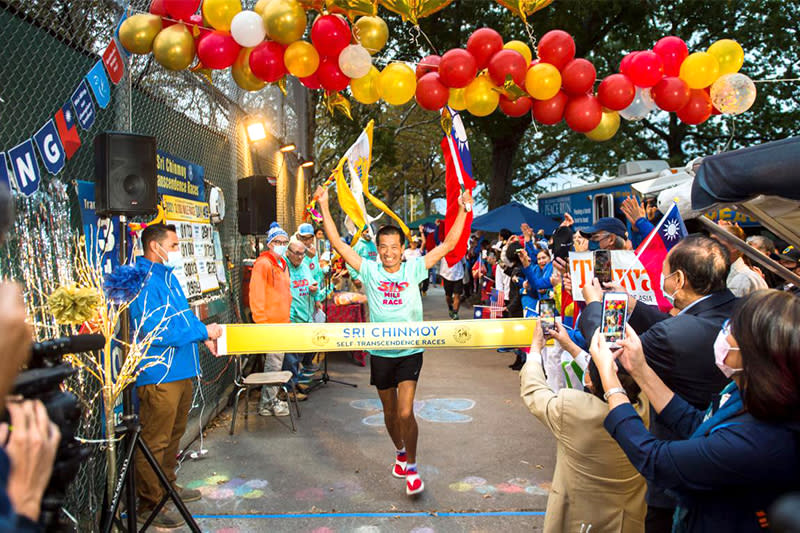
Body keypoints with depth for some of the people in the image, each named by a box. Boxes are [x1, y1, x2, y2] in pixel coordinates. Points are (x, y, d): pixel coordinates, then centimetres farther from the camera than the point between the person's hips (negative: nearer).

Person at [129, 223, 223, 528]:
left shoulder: (168, 276, 14)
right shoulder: (145, 282, -18)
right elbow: (155, 331, -25)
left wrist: (204, 337, 10)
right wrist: (203, 331, -19)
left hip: (182, 371, 10)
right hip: (159, 376, -10)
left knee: (174, 434, 22)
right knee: (155, 441, 1)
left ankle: (167, 485, 39)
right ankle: (149, 504, 14)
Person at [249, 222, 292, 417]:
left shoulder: (282, 264, 17)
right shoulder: (263, 263, -12)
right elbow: (256, 295, -18)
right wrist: (262, 322, -21)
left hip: (281, 322, 9)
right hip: (270, 323, -9)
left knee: (275, 361, 15)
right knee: (273, 362, -4)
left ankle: (270, 399, 26)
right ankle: (268, 404, 7)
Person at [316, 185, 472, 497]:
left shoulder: (414, 269, -3)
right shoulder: (370, 270, -2)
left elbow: (448, 244, -3)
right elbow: (338, 243, -5)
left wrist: (463, 210, -9)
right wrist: (324, 207, -9)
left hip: (410, 351, -2)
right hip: (380, 353, 2)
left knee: (405, 412, -10)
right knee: (389, 411, 17)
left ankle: (411, 467, 10)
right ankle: (400, 452, 43)